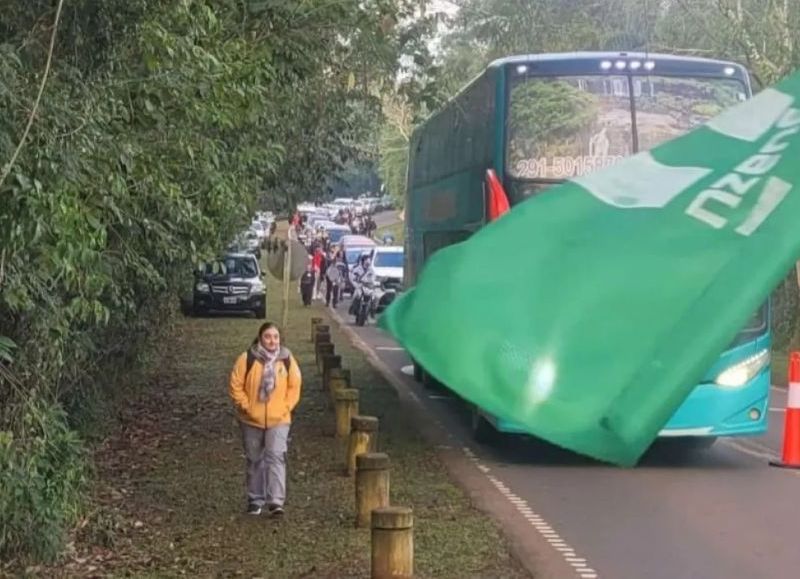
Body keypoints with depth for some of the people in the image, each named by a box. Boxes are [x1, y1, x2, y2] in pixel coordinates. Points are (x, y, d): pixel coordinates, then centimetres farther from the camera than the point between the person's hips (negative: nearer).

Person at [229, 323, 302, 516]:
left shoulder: (287, 360, -1)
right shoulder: (247, 359, -7)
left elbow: (294, 386, 6)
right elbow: (235, 386, -3)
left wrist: (285, 407, -3)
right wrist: (246, 407, -8)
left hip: (278, 420, 0)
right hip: (251, 421, 1)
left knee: (276, 457, -13)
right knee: (255, 460, 11)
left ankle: (276, 501, -14)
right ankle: (255, 500, 24)